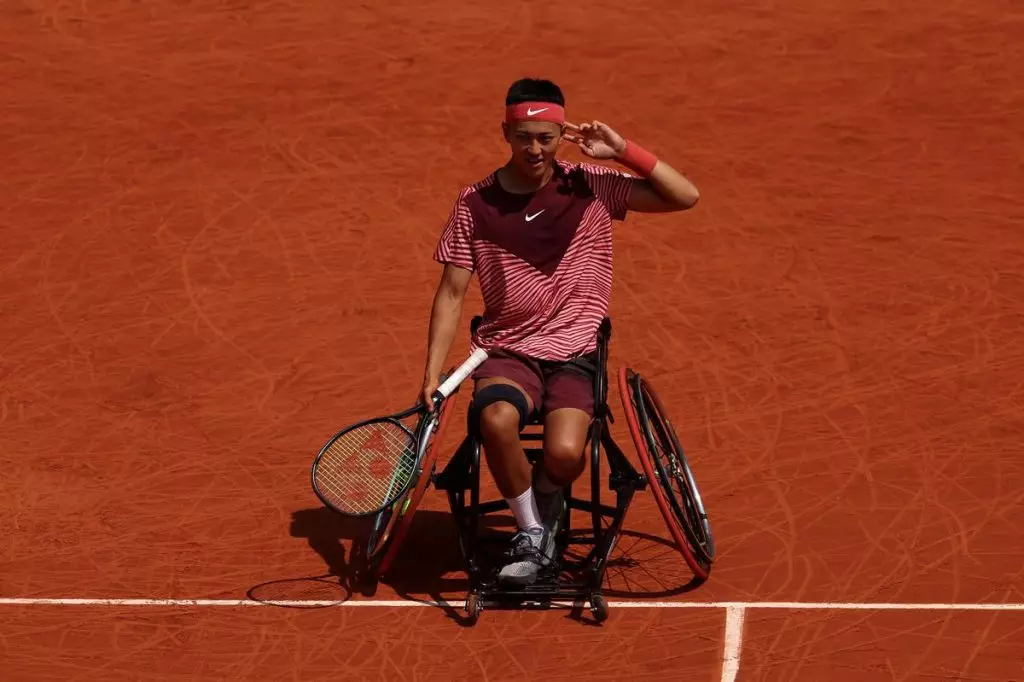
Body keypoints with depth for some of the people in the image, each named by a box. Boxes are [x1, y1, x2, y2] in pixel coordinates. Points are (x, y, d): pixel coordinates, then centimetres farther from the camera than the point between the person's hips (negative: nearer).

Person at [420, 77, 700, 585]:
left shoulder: (591, 187, 2)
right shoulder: (476, 204, 2)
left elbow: (685, 196, 0)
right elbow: (452, 292, 5)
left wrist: (623, 151, -10)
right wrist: (432, 376, -4)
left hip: (574, 354, 0)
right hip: (506, 351, 1)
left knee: (565, 452, -30)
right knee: (496, 420, -35)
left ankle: (548, 499, 8)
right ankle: (530, 532, -10)